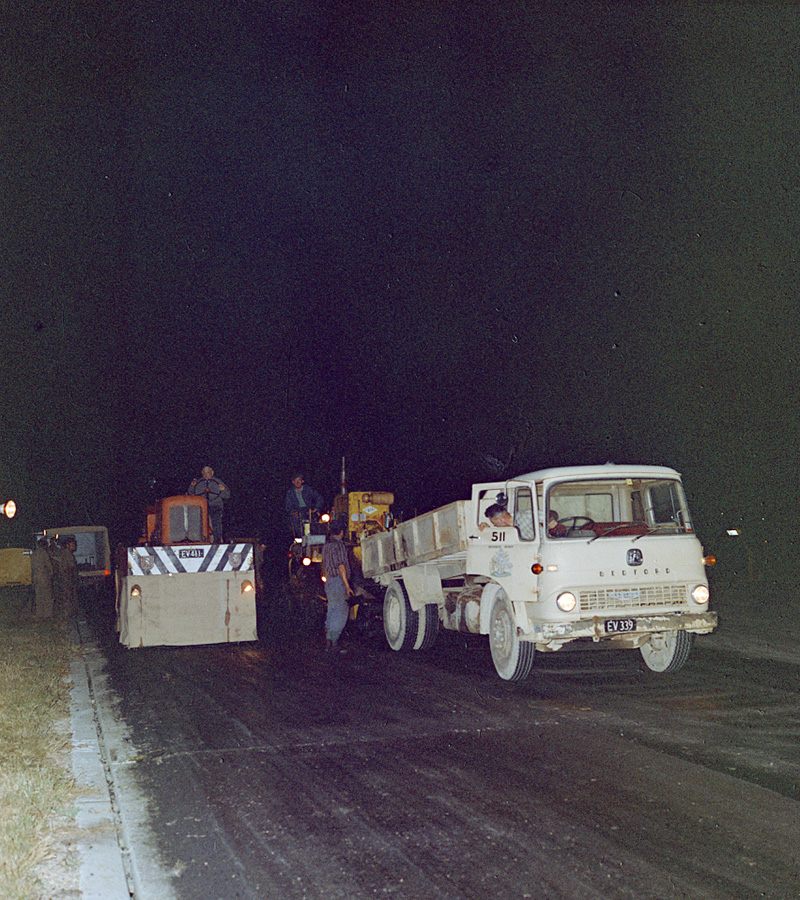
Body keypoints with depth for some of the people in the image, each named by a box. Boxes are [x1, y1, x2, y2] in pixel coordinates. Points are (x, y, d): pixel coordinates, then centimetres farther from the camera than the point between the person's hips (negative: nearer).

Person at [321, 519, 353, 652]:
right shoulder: (339, 545, -15)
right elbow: (341, 566, -19)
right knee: (341, 612, -6)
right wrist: (347, 586, -19)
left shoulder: (326, 545, 14)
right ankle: (331, 640, -9)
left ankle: (328, 638, 18)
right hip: (338, 582, -9)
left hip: (329, 581, 9)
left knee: (332, 611, 15)